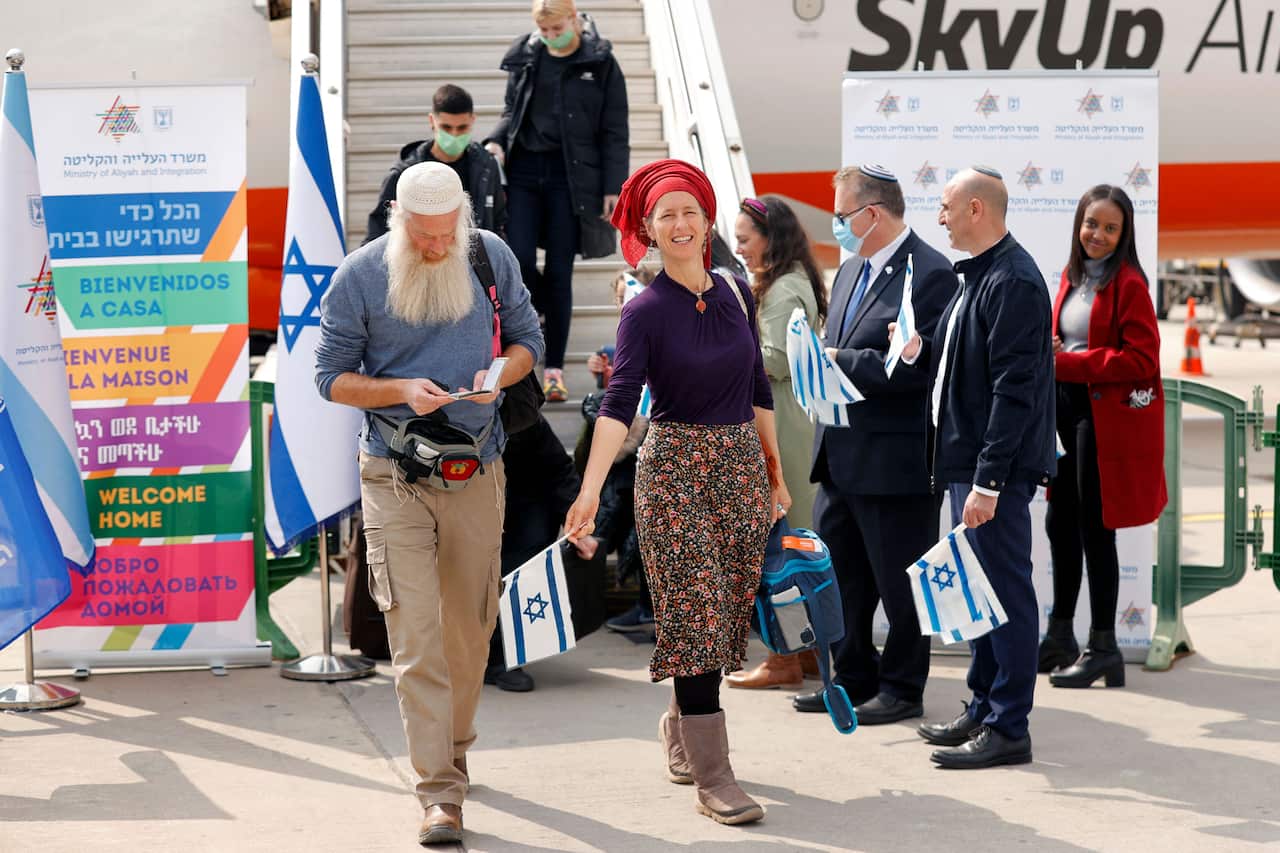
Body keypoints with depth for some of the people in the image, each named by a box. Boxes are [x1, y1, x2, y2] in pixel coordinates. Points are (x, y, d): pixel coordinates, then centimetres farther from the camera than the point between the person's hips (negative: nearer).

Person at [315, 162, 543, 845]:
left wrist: (501, 373, -10)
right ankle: (441, 794, -12)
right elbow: (332, 377, 0)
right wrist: (401, 391, -18)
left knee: (470, 627, 12)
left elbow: (527, 339, 13)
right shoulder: (359, 275, -5)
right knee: (415, 635, -11)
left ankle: (452, 750, 35)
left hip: (477, 474, 3)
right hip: (395, 480, -3)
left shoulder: (491, 256, 3)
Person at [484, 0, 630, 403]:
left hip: (571, 175, -3)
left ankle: (554, 367, 8)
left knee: (559, 271, -1)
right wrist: (497, 141, -2)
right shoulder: (524, 57, 7)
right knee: (518, 262, -8)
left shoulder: (600, 63, -1)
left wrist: (613, 188, -6)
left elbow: (615, 132, 0)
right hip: (524, 170, 3)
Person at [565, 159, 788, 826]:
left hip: (741, 465, 5)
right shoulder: (645, 311, -8)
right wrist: (591, 489, -32)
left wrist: (774, 470, 17)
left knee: (728, 613, 11)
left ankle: (681, 732, 33)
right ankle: (711, 777, -8)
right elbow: (619, 401, -20)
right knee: (696, 615, -8)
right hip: (674, 470, -5)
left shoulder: (736, 295, 7)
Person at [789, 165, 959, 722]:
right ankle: (854, 678, 29)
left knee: (899, 581, 2)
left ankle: (902, 688, 14)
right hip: (842, 456, 9)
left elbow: (919, 364, -22)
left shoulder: (930, 274, -14)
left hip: (896, 461, -9)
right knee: (844, 572, 16)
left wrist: (840, 361, -19)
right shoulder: (851, 270, 15)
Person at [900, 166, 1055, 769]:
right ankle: (984, 710, 25)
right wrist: (921, 351, 2)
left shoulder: (1013, 282, -17)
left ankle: (1008, 727, 1)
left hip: (996, 468, -10)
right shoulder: (977, 275, 14)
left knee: (1004, 589, -4)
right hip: (967, 460, 10)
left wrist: (988, 480, -23)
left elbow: (1013, 388, -22)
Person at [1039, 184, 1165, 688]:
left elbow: (1141, 360, -18)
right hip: (1068, 409, 8)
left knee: (1095, 530, -2)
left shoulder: (1128, 284, -12)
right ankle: (1060, 639, 27)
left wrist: (1067, 363, -19)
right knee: (1060, 523, 14)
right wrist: (1049, 356, 0)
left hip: (1108, 416, -8)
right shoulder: (1072, 277, 12)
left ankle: (1103, 649, 8)